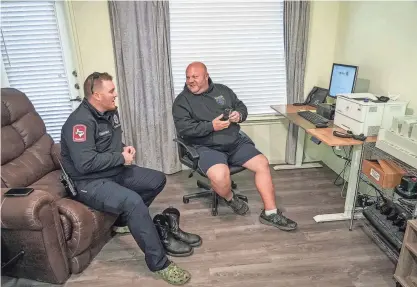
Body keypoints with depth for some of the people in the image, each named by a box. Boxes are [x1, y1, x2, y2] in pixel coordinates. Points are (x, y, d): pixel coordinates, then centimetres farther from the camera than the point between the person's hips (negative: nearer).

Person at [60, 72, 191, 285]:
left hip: (114, 171, 10)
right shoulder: (80, 121, -21)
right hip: (89, 183, -9)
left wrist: (125, 149, -1)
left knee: (157, 180, 7)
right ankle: (159, 263, -21)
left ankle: (125, 218, 19)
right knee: (133, 201, -33)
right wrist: (121, 157, -19)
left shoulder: (110, 112, 7)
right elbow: (86, 163, -30)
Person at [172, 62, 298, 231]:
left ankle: (270, 213, 2)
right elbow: (184, 129, -11)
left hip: (235, 142, 5)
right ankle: (230, 198, 4)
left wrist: (239, 115, -5)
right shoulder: (182, 101, 1)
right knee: (220, 176, -34)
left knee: (262, 163, -10)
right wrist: (211, 126, -21)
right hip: (207, 147, -5)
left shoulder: (222, 90, 14)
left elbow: (241, 106, 20)